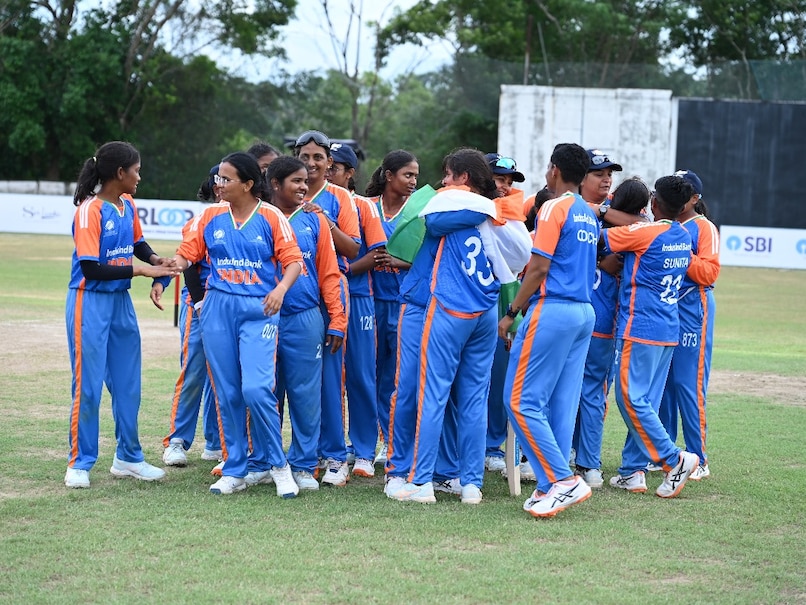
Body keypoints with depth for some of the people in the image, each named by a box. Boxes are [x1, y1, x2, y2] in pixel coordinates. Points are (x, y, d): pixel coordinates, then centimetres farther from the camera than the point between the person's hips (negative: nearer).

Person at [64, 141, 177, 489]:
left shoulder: (127, 205, 5)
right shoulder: (90, 210, -17)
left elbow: (137, 242, 22)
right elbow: (91, 269, -21)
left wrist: (155, 259, 0)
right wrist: (140, 270, -19)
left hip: (121, 301, 8)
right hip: (91, 302, -8)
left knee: (128, 384, 12)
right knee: (88, 387, -2)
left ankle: (128, 457, 24)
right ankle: (79, 463, 8)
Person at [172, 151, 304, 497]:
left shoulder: (271, 218, -2)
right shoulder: (210, 217, 7)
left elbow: (294, 261, -3)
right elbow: (185, 254, 5)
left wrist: (281, 288, -21)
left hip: (258, 311, -3)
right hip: (217, 309, 4)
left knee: (256, 388, -17)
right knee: (227, 393, 6)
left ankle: (278, 464, 2)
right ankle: (234, 471, 17)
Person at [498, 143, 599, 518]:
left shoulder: (554, 208, -8)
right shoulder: (589, 215, 17)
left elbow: (539, 267, -13)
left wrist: (512, 313, -8)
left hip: (552, 310, -9)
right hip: (585, 312, 9)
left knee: (522, 401, -6)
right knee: (562, 405, 8)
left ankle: (563, 479, -10)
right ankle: (551, 487, 8)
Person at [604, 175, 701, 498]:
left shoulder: (644, 232, -14)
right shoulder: (684, 237, 9)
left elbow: (599, 238, -9)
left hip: (639, 328, -8)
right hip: (668, 331, 8)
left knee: (630, 397, -3)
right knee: (646, 402, 10)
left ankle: (674, 459, -6)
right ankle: (632, 471, 11)